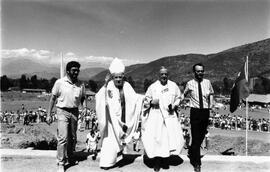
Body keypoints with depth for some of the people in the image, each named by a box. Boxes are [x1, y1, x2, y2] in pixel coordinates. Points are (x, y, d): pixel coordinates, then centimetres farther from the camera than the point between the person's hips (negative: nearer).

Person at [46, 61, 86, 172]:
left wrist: (85, 105, -7)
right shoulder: (60, 82, -6)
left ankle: (69, 158, 33)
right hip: (63, 111, -4)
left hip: (75, 112, 4)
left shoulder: (80, 85, 3)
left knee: (73, 138, 12)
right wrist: (49, 115, -2)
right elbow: (53, 98, 0)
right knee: (63, 138, -9)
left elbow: (83, 98, 14)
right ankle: (61, 163, 4)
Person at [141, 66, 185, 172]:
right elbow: (146, 99, 7)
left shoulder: (173, 86, 4)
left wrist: (174, 105, -4)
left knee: (174, 136, -1)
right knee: (156, 138, -4)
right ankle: (156, 161, 12)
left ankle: (165, 154, 27)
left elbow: (178, 97, 14)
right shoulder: (153, 87, -1)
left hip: (170, 115, 2)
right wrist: (151, 102, -14)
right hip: (156, 115, -2)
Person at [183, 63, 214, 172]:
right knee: (196, 137, -3)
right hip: (195, 112, -3)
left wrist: (211, 102, 6)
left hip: (206, 111, 4)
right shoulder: (190, 84, -2)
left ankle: (191, 152, 41)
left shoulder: (207, 82, 5)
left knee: (201, 136, 15)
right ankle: (197, 163, 8)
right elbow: (185, 95, 14)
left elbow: (211, 93, 19)